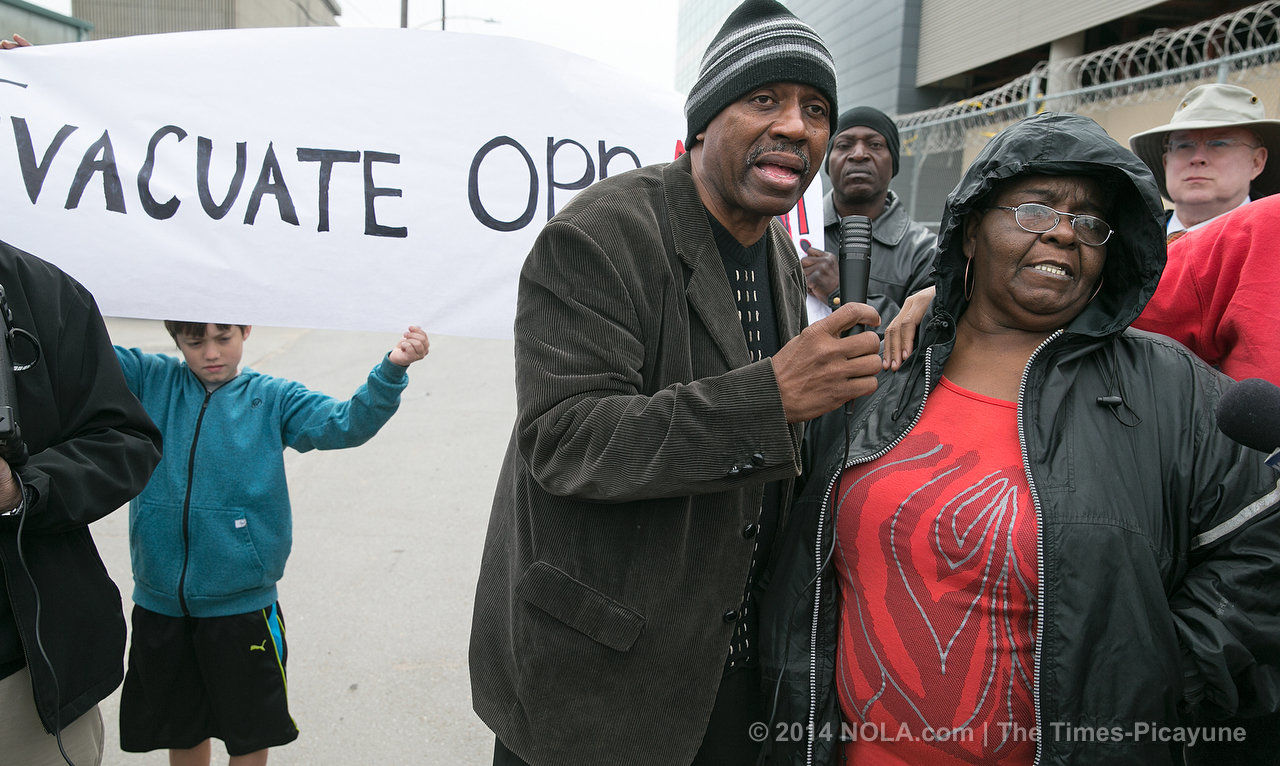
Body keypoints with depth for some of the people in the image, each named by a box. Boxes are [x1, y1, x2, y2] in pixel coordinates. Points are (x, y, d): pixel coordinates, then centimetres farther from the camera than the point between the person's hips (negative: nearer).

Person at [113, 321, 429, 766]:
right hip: (159, 604, 2)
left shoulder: (271, 399, -4)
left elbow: (348, 423, -14)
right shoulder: (150, 381, 1)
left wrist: (391, 370, -29)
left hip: (242, 606, -2)